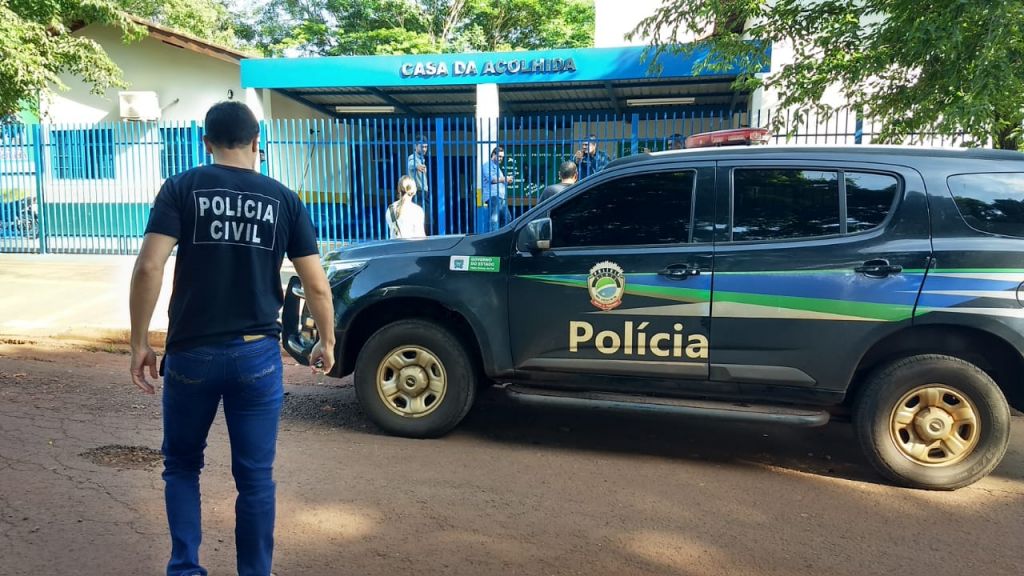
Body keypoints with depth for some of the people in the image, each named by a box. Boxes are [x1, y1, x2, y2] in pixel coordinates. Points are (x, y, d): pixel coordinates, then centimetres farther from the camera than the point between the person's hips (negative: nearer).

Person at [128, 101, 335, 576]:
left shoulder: (181, 189, 0)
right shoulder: (283, 199, 4)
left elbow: (148, 267, -11)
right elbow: (317, 285, 2)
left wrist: (139, 342, -1)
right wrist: (327, 343, 15)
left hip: (191, 353, 0)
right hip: (257, 355, 1)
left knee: (181, 466, 20)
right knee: (255, 476, 10)